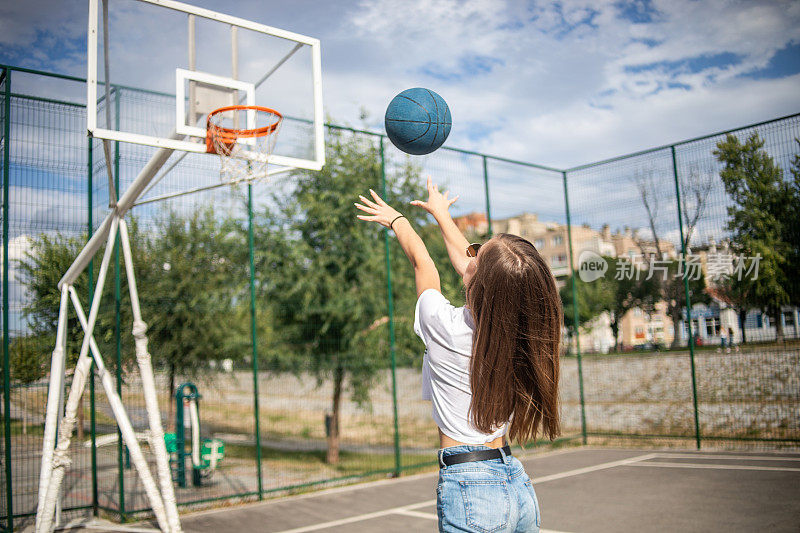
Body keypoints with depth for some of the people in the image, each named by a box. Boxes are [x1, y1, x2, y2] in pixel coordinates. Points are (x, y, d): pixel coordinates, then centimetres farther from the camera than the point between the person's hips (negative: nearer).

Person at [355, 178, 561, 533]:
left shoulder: (447, 328, -17)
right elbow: (463, 260, 13)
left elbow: (421, 259, 3)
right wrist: (441, 214, 30)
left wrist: (397, 219, 21)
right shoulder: (516, 331, -3)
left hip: (469, 489, -5)